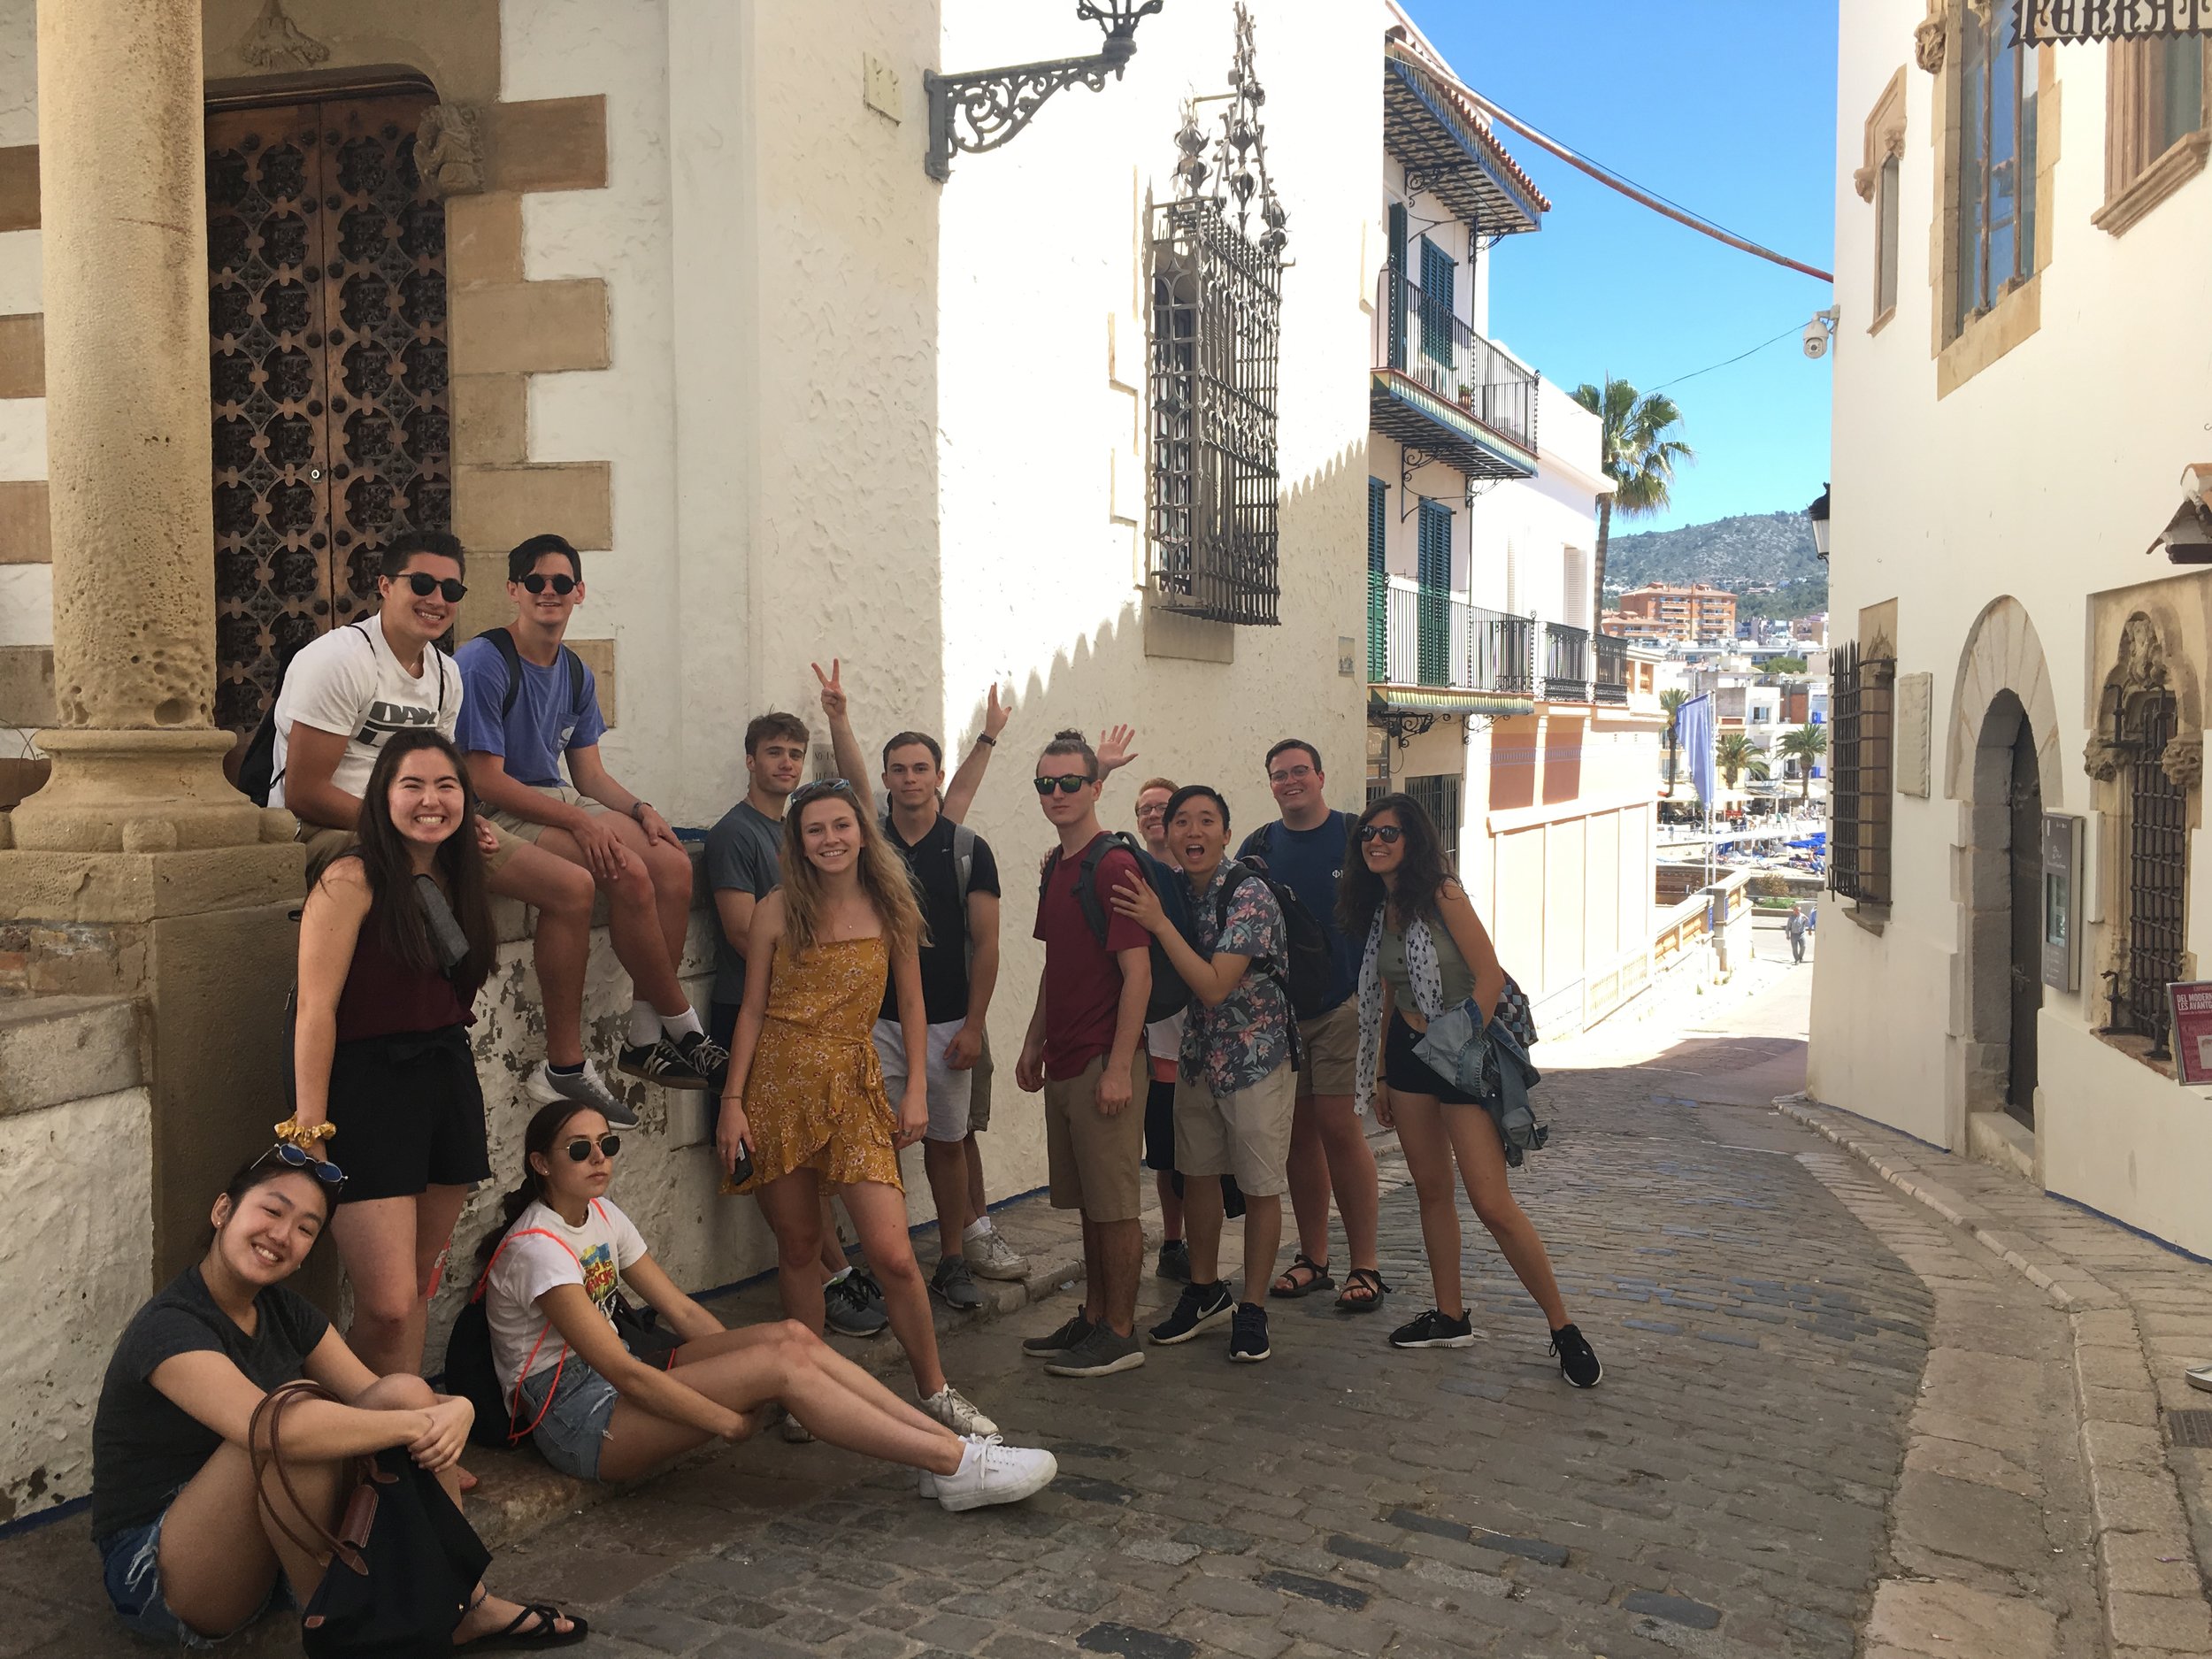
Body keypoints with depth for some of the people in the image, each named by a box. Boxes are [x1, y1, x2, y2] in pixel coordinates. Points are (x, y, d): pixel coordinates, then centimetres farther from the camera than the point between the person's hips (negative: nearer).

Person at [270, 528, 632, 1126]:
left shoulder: (446, 673, 12)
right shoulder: (339, 659, -14)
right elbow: (303, 794, -19)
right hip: (328, 833, -8)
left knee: (572, 887, -3)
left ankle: (564, 1065, 6)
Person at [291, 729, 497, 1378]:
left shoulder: (455, 878, 10)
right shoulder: (352, 880, -11)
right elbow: (316, 1010, -14)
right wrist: (310, 1128, -17)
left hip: (447, 1081, 7)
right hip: (369, 1085, -7)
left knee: (419, 1285, 13)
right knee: (389, 1307, -9)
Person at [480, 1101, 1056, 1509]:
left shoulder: (602, 1217, 8)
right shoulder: (537, 1247, -19)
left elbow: (683, 1312, 9)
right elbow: (620, 1370, -23)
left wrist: (741, 1363, -4)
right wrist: (732, 1422, -19)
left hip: (610, 1386, 8)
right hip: (574, 1420, -8)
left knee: (791, 1335, -15)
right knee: (780, 1362, -24)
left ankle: (948, 1441, -17)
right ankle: (956, 1465, -24)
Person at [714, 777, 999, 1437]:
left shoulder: (891, 909, 3)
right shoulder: (777, 910, 0)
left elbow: (911, 1005, 9)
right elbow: (752, 1009, 3)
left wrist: (917, 1091, 2)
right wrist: (733, 1101, -2)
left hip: (854, 1085, 0)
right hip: (779, 1083, 0)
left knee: (893, 1254, -6)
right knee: (798, 1246, 8)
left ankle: (934, 1389, 12)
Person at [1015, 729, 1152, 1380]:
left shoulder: (1113, 866, -14)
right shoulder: (1055, 867, 13)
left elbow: (1137, 972, -17)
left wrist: (1119, 1067, -19)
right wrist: (1034, 1043, 19)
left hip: (1104, 1060, -9)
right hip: (1065, 1060, 9)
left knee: (1113, 1203, 1)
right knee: (1087, 1201, 16)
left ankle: (1120, 1334, 11)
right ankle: (1093, 1317, 27)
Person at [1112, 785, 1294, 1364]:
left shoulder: (1249, 896, -21)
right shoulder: (1171, 891, 0)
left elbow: (1215, 988, -26)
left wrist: (1158, 923, -28)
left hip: (1258, 1059, -6)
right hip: (1197, 1056, 7)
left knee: (1260, 1186, 4)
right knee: (1197, 1174, 15)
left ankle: (1252, 1310, 18)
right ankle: (1206, 1292, 33)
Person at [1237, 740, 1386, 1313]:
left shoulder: (1356, 836, 0)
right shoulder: (1259, 846, 9)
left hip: (1343, 1004, -3)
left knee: (1340, 1128, -8)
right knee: (1298, 1132, 7)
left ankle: (1365, 1265, 2)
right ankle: (1312, 1258, 18)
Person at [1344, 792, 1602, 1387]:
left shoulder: (1444, 896, -13)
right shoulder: (1377, 908, 9)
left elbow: (1490, 976, -17)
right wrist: (1381, 1075, 15)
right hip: (1407, 1053, 7)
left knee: (1492, 1203, -10)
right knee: (1432, 1191, 12)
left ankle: (1563, 1328, 3)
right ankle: (1450, 1317, 24)